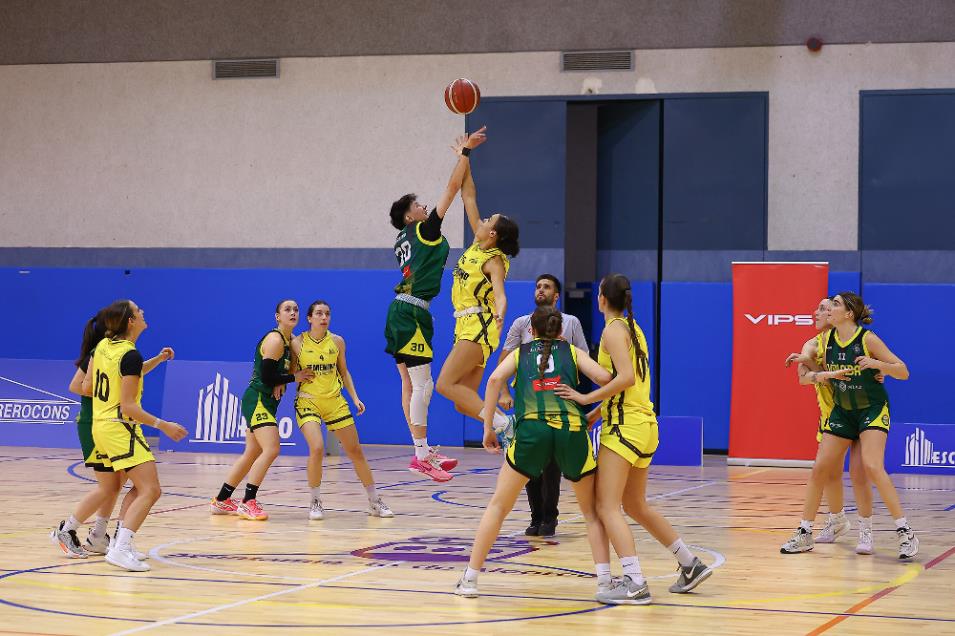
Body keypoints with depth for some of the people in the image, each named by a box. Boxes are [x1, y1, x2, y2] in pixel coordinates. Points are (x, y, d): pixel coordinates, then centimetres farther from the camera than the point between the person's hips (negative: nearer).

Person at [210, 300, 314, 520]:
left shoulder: (288, 341, 13)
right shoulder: (274, 341, -15)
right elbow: (266, 377, -19)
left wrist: (280, 383, -3)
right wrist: (294, 377, -9)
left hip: (266, 402, 10)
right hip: (257, 401, -10)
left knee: (252, 454, 14)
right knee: (271, 449, -19)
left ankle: (221, 501, 22)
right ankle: (248, 502, -15)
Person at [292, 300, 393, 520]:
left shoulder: (337, 341, 1)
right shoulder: (298, 343, -6)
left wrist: (355, 397, 5)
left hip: (335, 401, 3)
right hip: (308, 401, -3)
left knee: (355, 451, 7)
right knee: (317, 448, -24)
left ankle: (375, 502, 19)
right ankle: (315, 503, -6)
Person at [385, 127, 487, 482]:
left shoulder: (405, 239, 17)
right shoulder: (424, 231, -5)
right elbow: (451, 190, -5)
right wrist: (466, 152, -2)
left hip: (402, 310, 10)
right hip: (412, 312, -10)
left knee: (411, 385, 10)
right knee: (422, 385, -9)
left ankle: (424, 451, 15)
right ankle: (421, 456, -9)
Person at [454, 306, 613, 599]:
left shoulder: (520, 352, 23)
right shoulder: (572, 351, 22)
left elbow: (495, 379, 5)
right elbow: (604, 377, 5)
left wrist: (488, 428, 7)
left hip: (531, 428, 0)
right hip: (572, 428, 0)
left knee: (499, 505, 14)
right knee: (592, 511, 16)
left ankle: (470, 579, 12)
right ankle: (604, 581, 3)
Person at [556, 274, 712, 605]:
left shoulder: (613, 329, -10)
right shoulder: (632, 329, 17)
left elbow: (626, 377, -23)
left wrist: (586, 398, -20)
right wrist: (595, 412, 19)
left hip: (625, 426, -9)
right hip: (642, 422, 9)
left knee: (607, 506, -11)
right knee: (636, 506, 21)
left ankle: (634, 583, -21)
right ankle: (691, 565, 26)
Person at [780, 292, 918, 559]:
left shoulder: (868, 339, -16)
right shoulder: (827, 339, -1)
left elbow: (903, 372, -14)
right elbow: (809, 375, 9)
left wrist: (876, 364, -32)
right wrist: (823, 375, -15)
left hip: (873, 409, -6)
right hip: (842, 411, 6)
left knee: (872, 467, -23)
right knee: (819, 469, 1)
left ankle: (905, 533, -18)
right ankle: (804, 535, 12)